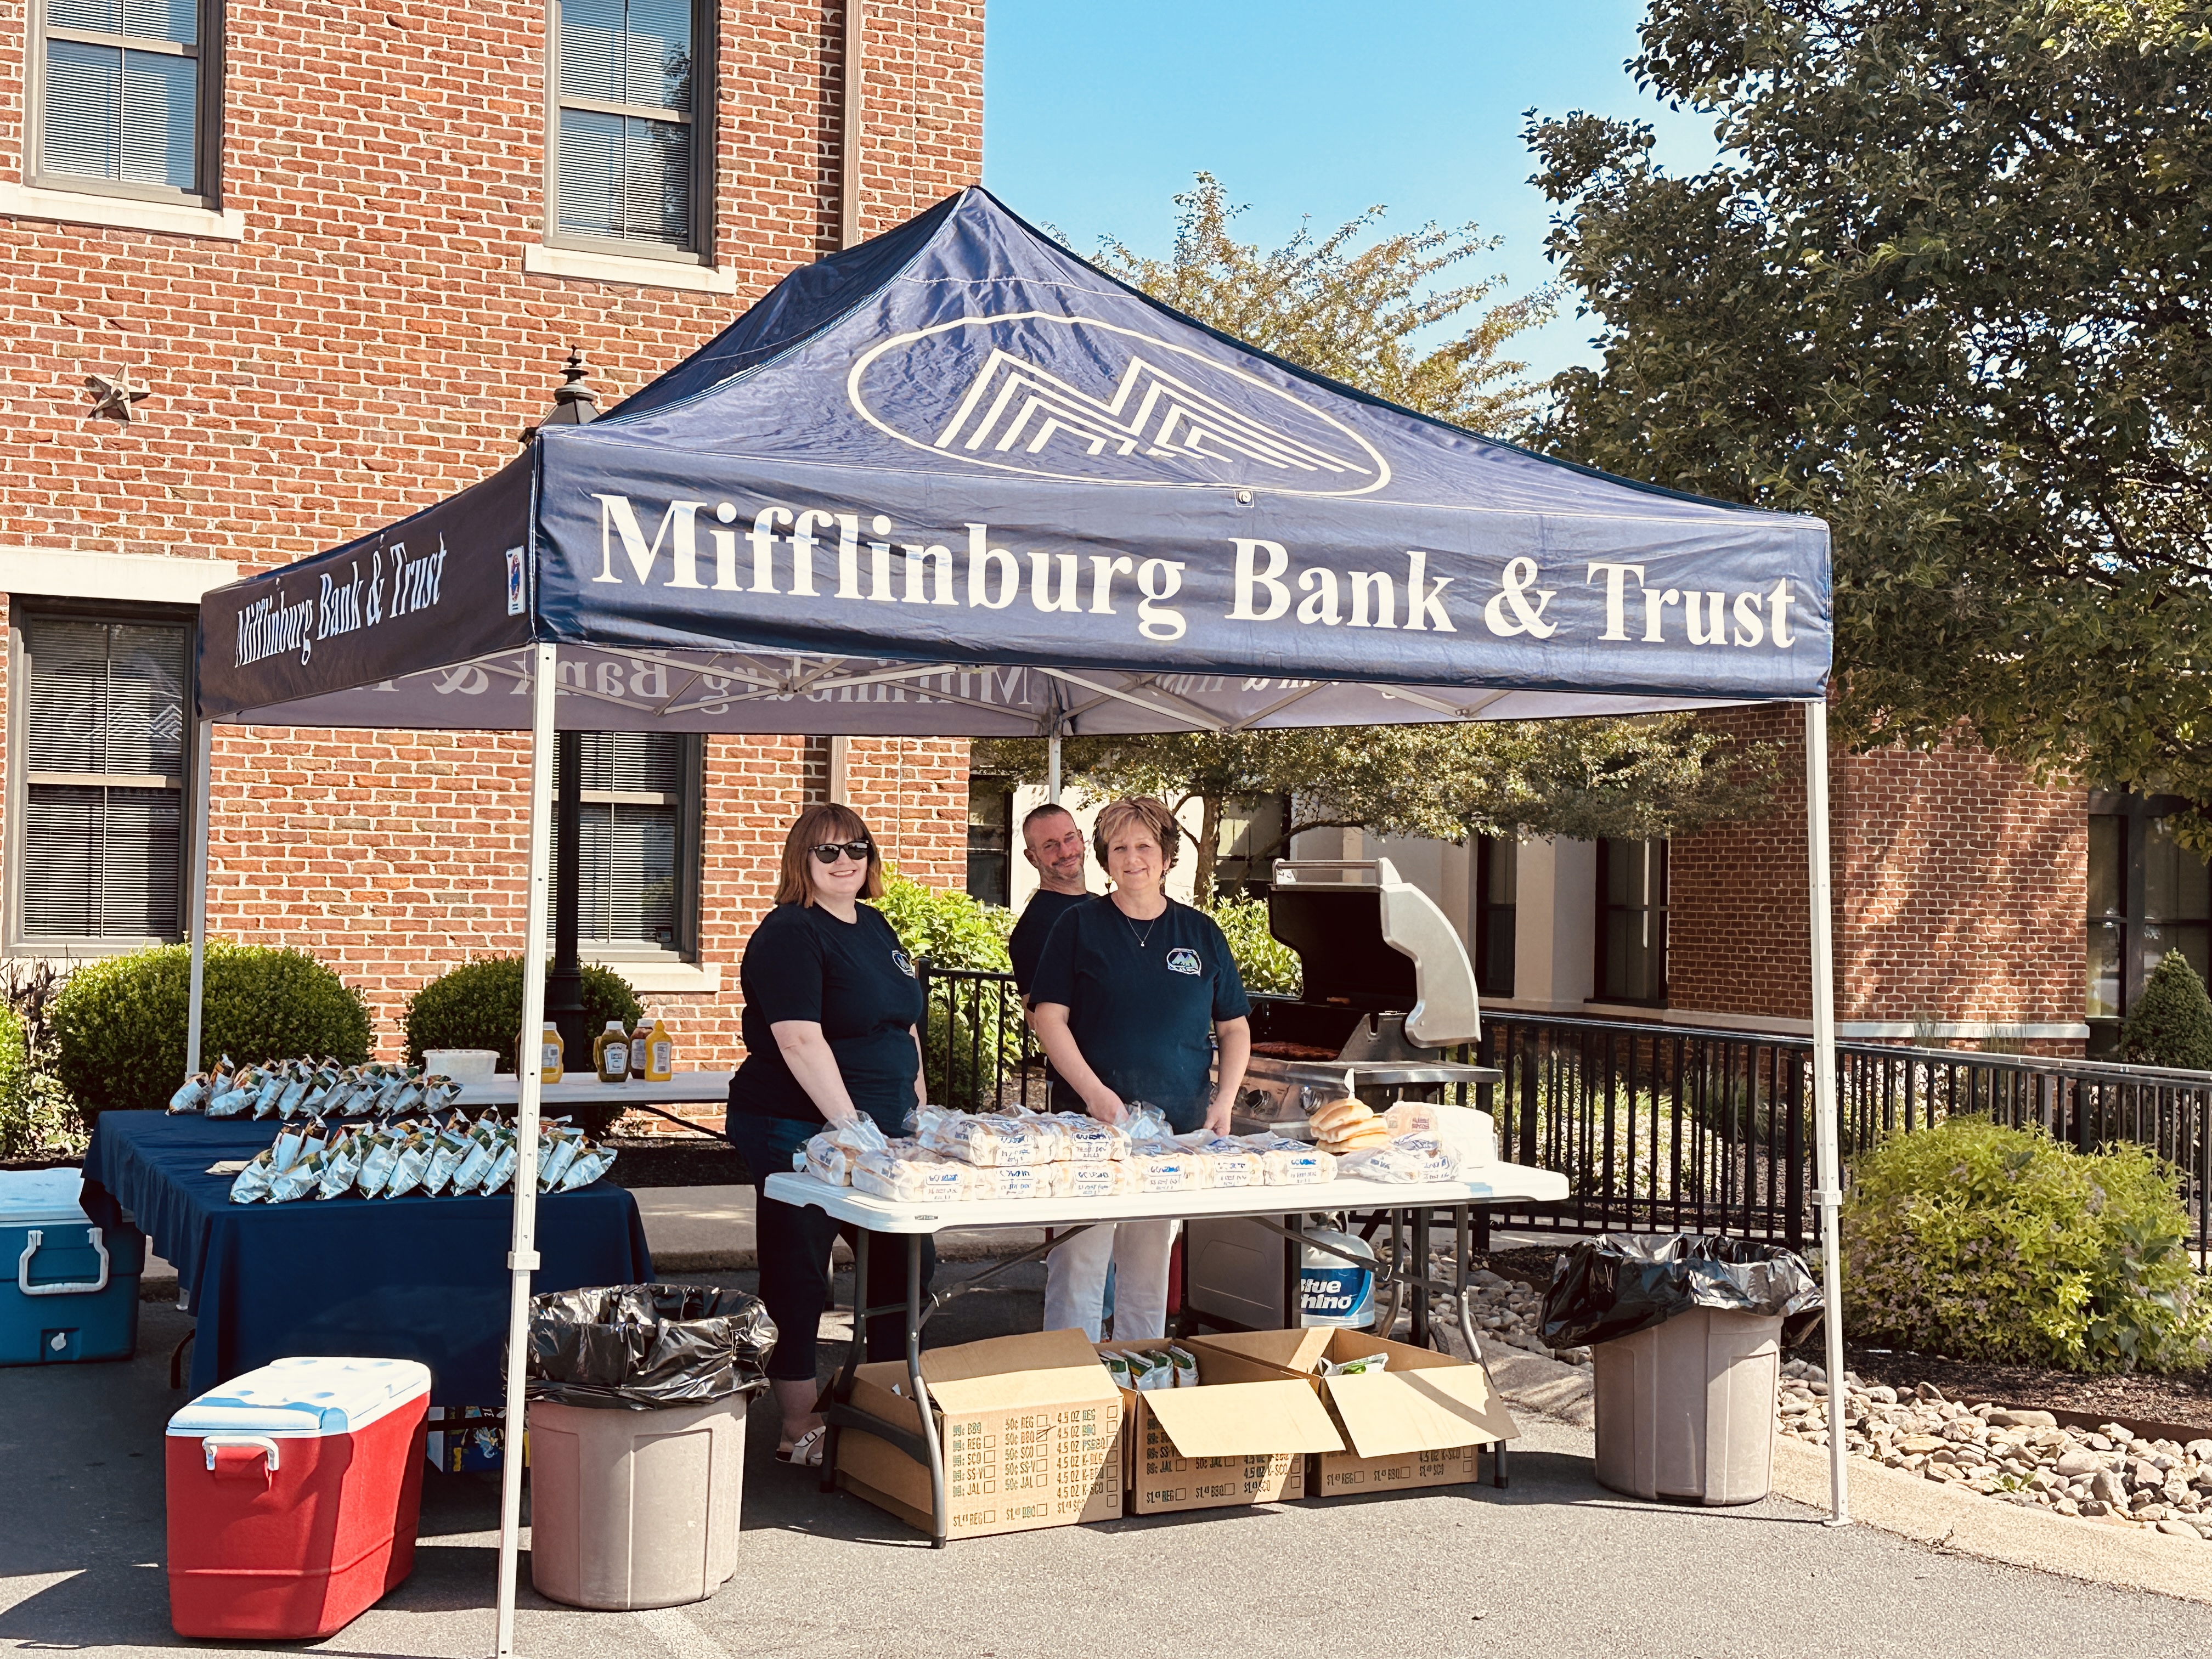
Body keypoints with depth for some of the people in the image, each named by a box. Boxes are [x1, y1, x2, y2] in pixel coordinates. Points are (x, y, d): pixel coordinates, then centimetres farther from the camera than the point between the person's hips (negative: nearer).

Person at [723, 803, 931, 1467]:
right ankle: (799, 1431, 11)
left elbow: (905, 1025, 21)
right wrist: (851, 1127, -26)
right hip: (801, 1132, -9)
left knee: (909, 1268, 13)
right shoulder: (789, 934, -13)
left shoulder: (875, 927, 13)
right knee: (797, 1284, 1)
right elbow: (800, 1041, -22)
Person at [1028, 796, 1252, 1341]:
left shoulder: (1201, 933, 10)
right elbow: (1049, 1016, -4)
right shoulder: (1080, 926, 3)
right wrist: (1095, 1092, -15)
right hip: (1090, 1122, -2)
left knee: (1150, 1272, 10)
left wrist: (1223, 1102, -1)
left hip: (1178, 1131, 3)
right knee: (1077, 1265, -5)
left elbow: (1234, 1027, 14)